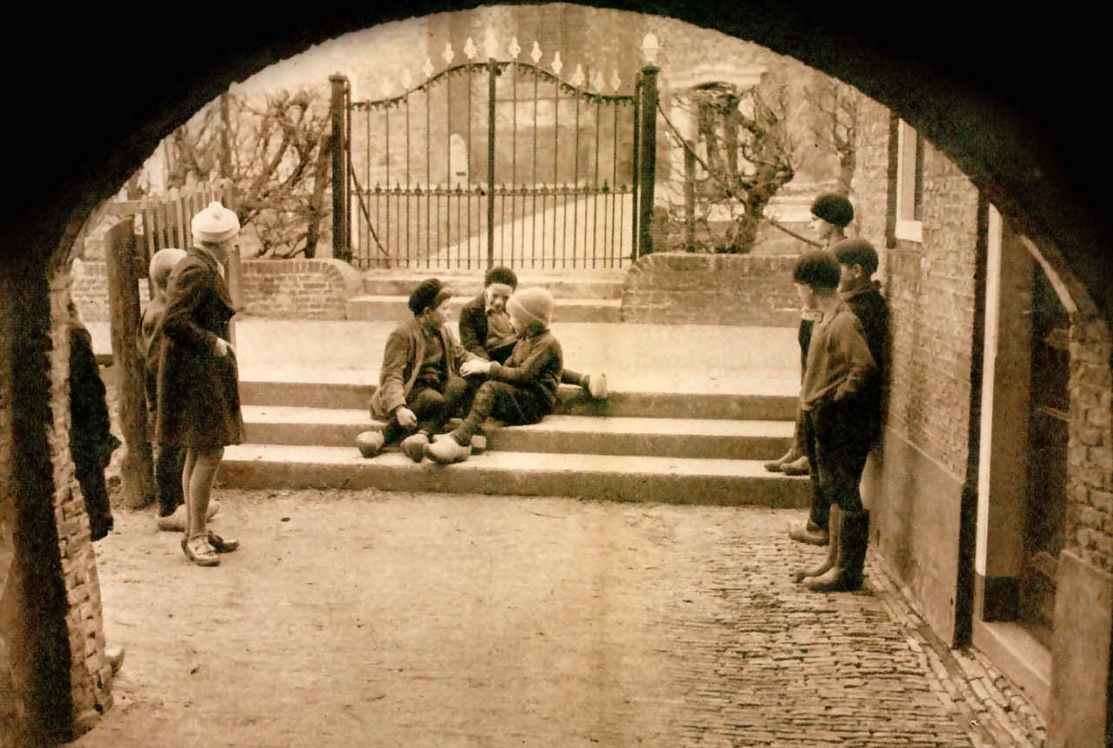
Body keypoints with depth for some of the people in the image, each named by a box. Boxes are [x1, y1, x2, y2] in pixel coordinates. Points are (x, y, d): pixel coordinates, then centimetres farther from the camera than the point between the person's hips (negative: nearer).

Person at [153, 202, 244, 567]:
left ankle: (197, 532, 22)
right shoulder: (197, 271, -17)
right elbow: (172, 323, -25)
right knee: (210, 454, -9)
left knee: (197, 454, 14)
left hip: (201, 372, 11)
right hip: (197, 373, -11)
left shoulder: (200, 266, 14)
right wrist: (212, 342, -16)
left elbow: (172, 321, 22)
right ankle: (196, 537, -3)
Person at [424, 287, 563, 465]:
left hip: (536, 403, -9)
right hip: (520, 399, 9)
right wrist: (482, 364, -2)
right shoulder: (523, 342, 22)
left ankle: (460, 440, -44)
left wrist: (487, 368, -16)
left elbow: (524, 375, -19)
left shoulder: (548, 343, -9)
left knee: (491, 388, -31)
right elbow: (507, 368, 16)